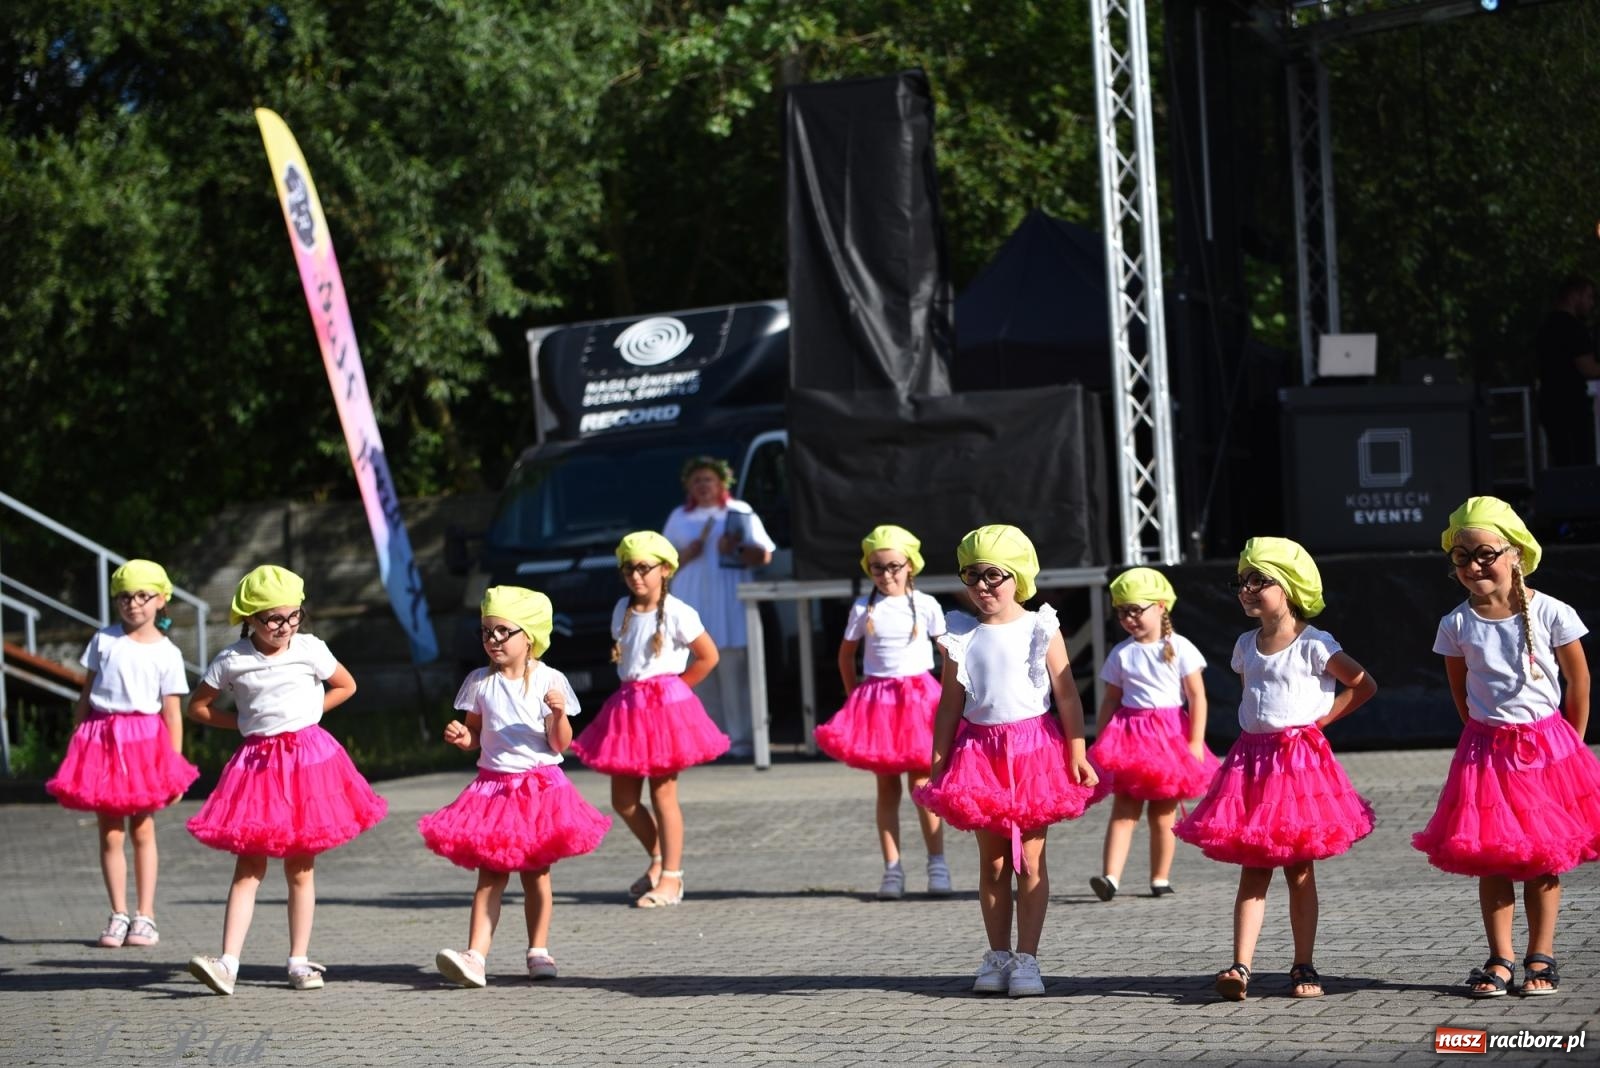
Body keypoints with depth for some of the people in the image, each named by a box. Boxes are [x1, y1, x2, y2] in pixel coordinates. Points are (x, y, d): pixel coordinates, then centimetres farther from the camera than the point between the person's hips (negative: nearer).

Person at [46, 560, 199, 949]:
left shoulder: (166, 653, 1)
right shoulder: (104, 639, 7)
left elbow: (172, 713, 1)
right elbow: (86, 695, 11)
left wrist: (174, 768, -1)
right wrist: (76, 740, 7)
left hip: (144, 740, -2)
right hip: (100, 738, 2)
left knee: (142, 829, 1)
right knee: (110, 833, 2)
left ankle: (145, 916, 6)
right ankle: (119, 915, 7)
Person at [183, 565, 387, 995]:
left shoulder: (311, 650, 0)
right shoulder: (231, 661, -2)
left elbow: (346, 686, 14)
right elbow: (198, 706, 7)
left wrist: (305, 713, 5)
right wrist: (244, 721, 1)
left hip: (308, 756, 1)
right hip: (257, 762, 0)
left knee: (300, 867, 5)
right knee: (249, 868, -5)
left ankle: (299, 962, 11)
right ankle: (228, 963, -12)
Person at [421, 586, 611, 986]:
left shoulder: (549, 681, -4)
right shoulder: (479, 683, 3)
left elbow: (560, 745, -6)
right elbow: (475, 733, 11)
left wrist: (559, 715, -24)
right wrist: (462, 737, -11)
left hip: (540, 786, -2)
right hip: (493, 786, 2)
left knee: (536, 872, 5)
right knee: (490, 874, -3)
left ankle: (538, 951, 16)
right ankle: (475, 956, -13)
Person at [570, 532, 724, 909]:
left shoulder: (676, 613, -9)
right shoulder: (622, 610, 10)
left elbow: (708, 656, -5)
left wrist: (673, 689, -2)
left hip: (666, 705, -7)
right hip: (629, 704, 7)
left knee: (663, 794, -3)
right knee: (623, 799, 7)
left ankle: (671, 878, 6)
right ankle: (658, 859, 28)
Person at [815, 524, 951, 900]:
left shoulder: (925, 606, -1)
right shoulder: (863, 608, 3)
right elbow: (846, 655, 14)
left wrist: (946, 696, 1)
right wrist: (855, 696, 8)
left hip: (919, 698, -2)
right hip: (877, 700, 2)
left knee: (921, 782, -6)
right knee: (887, 786, 4)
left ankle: (937, 864, -1)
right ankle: (892, 869, 5)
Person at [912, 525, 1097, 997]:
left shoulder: (1041, 630, -3)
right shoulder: (961, 636, 4)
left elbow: (1067, 696, -4)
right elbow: (950, 706, 7)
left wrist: (1077, 754, -9)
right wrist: (937, 765, 4)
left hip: (1033, 750, -3)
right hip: (980, 754, 3)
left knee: (1029, 859, -1)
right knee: (992, 863, 7)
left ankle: (1027, 958, 2)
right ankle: (998, 955, 14)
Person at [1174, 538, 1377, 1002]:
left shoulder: (1313, 645, -7)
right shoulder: (1246, 645, 12)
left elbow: (1363, 685, -3)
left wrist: (1320, 717, -6)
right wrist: (1255, 725, 12)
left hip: (1300, 758, -5)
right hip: (1251, 758, 5)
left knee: (1299, 870, 1)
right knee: (1252, 870, 0)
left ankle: (1304, 968, 9)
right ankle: (1240, 967, -7)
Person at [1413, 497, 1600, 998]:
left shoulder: (1550, 614, -9)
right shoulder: (1457, 625, -4)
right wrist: (1487, 736, 8)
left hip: (1547, 745, -1)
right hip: (1486, 747, 1)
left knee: (1543, 858, 4)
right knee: (1491, 858, 1)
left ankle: (1541, 958, 11)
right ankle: (1500, 961, 7)